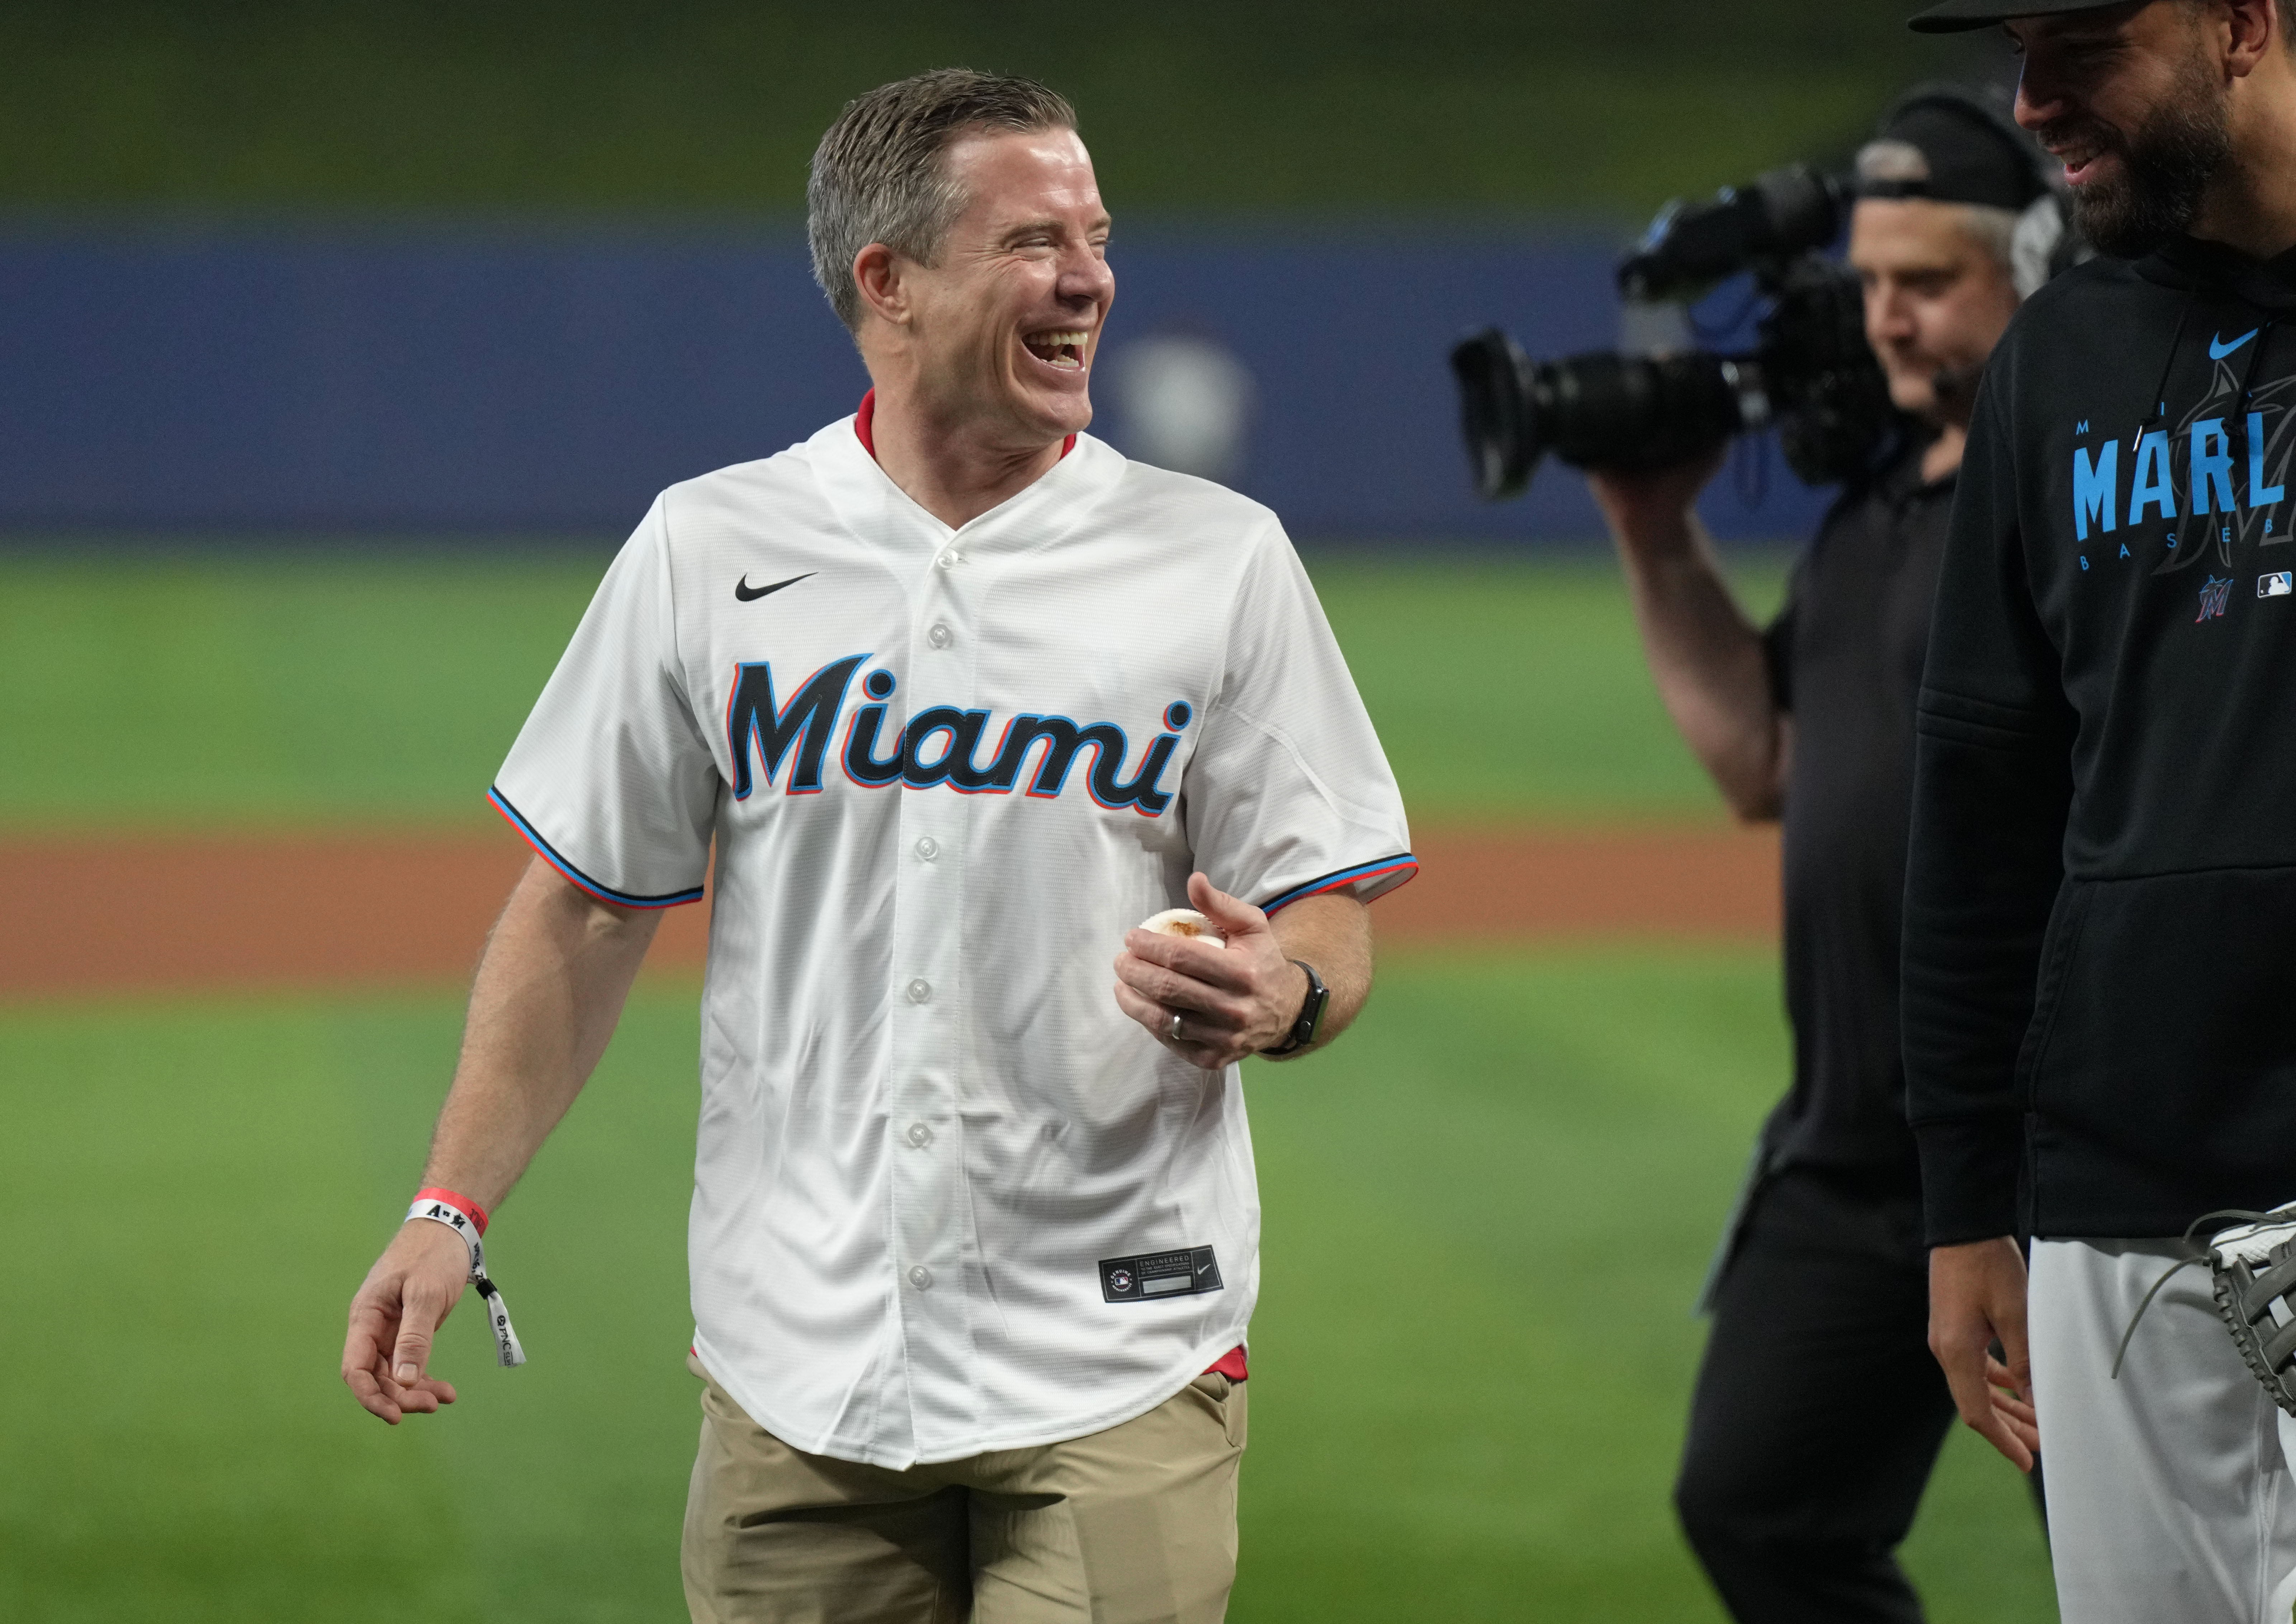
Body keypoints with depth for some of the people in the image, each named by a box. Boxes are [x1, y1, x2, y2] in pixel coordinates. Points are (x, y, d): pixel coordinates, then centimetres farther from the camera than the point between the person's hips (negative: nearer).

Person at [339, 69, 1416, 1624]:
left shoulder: (1221, 560, 2)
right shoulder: (711, 550, 5)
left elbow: (1329, 923, 2)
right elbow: (586, 912, 9)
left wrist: (1277, 996, -22)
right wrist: (454, 1206, 0)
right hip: (797, 1368, 1)